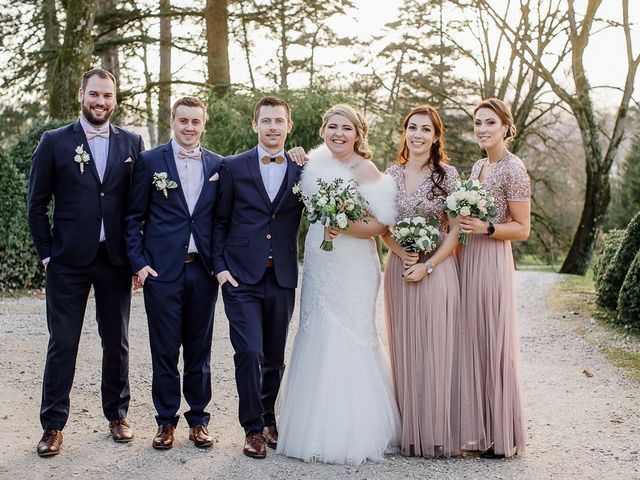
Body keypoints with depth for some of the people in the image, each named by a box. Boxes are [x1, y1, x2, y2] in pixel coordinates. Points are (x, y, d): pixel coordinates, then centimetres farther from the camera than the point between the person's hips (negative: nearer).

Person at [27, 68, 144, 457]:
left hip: (116, 260, 2)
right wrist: (47, 253, -2)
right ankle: (53, 425, 14)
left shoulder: (132, 143, 5)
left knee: (117, 342, 12)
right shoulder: (55, 142, 1)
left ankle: (117, 415, 26)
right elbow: (37, 204, 2)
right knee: (62, 344, 3)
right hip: (69, 261, -2)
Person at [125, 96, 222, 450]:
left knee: (199, 349, 10)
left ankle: (198, 419, 21)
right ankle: (166, 421, 18)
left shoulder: (217, 165, 8)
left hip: (202, 271, 2)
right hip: (162, 270, -2)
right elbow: (134, 217, 1)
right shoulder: (150, 161, 1)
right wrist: (138, 262, -7)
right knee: (164, 350, 5)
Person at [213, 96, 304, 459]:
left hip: (283, 279, 2)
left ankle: (268, 418, 31)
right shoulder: (234, 167, 2)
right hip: (242, 278, -2)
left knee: (275, 357, 12)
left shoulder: (301, 171, 6)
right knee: (249, 353, -8)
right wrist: (220, 266, -4)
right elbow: (220, 221, 5)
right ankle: (253, 428, 8)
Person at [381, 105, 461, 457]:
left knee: (435, 349, 0)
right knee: (403, 350, 7)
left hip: (436, 269, -3)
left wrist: (427, 266, -13)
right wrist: (400, 253, -8)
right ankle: (407, 431, 17)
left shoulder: (448, 174, -3)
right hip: (399, 269, 3)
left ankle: (436, 433, 11)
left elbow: (455, 230, -4)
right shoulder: (392, 173, 7)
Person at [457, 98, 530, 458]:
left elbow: (522, 229, -10)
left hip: (492, 262, -8)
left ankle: (502, 435, 9)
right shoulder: (478, 167, 16)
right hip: (467, 259, 8)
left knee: (494, 344, -2)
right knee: (470, 342, 9)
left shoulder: (513, 168, -8)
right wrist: (460, 224, 9)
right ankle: (477, 427, 18)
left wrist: (484, 228, -22)